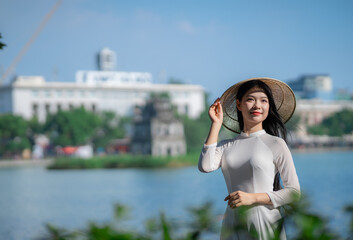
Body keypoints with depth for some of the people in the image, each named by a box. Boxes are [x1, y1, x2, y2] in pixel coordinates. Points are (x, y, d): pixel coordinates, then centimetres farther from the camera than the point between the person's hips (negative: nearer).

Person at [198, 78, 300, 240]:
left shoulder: (276, 144, -1)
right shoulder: (227, 146, 9)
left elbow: (294, 191, -2)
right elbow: (205, 166, -11)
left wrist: (253, 198, -13)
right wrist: (216, 124, -1)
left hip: (265, 225, -2)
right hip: (232, 226, 3)